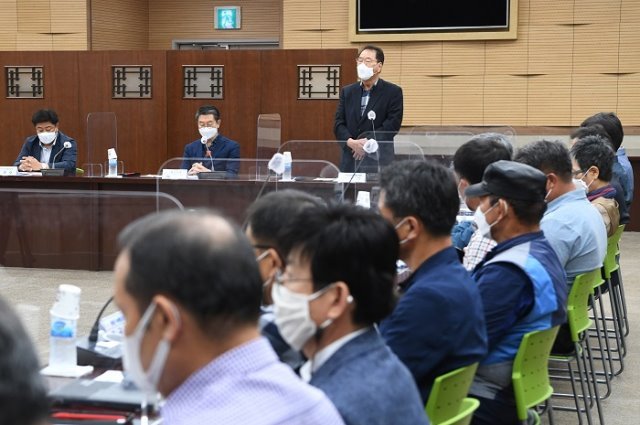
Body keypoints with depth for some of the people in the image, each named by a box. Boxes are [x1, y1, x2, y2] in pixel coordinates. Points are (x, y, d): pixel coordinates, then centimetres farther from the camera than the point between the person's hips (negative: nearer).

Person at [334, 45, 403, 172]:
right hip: (350, 161, 3)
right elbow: (338, 123, 7)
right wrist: (351, 142, -13)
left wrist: (368, 143, -16)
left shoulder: (393, 92, 2)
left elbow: (393, 124, -7)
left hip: (379, 162, -3)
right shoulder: (347, 91, 14)